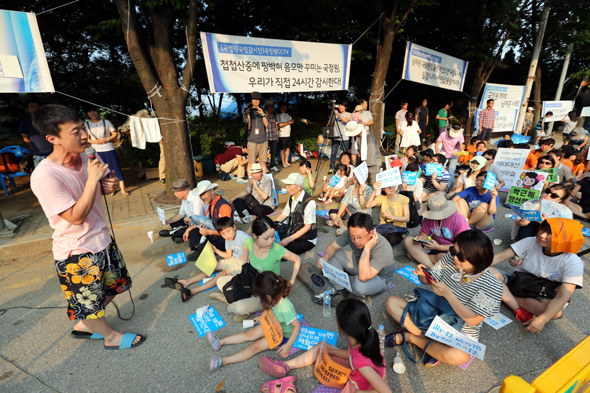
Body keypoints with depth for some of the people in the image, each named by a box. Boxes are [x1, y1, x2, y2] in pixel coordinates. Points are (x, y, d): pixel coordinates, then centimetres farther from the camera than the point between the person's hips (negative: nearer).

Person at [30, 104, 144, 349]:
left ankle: (82, 326, 48)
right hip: (76, 254, -7)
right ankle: (111, 337, 40)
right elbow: (76, 217, -24)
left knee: (114, 285, 25)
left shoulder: (87, 158, -6)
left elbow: (101, 186, 13)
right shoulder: (44, 176, -26)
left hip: (102, 239, 8)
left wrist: (110, 186, -11)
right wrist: (93, 180, -30)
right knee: (89, 301, 14)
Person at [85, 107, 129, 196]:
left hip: (109, 149, -1)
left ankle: (122, 189, 2)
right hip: (96, 151, 2)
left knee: (116, 168, -3)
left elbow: (115, 134, 2)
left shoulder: (106, 122, 1)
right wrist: (94, 141, -11)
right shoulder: (86, 124, 5)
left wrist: (106, 139, -14)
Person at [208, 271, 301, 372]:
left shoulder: (285, 308, -40)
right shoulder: (276, 298, -17)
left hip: (283, 335, -7)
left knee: (255, 346, -14)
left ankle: (222, 361, -11)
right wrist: (262, 317, 10)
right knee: (249, 334, 0)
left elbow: (297, 325, -31)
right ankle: (220, 342, 6)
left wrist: (288, 345, -29)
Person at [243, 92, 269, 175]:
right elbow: (248, 127, -1)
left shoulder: (263, 112, 14)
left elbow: (266, 124, 1)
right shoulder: (248, 111, 8)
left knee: (263, 162, 4)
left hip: (263, 141, 2)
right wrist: (248, 115, -12)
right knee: (251, 163, -4)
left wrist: (263, 114, -13)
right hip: (252, 141, -2)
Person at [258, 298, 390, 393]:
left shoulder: (361, 362, -41)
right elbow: (353, 354, -1)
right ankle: (286, 366, 13)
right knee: (322, 347, 6)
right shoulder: (361, 338, -21)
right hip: (355, 371, 7)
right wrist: (331, 351, -8)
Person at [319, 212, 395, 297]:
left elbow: (363, 277, -45)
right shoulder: (351, 233, -24)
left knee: (359, 284, -37)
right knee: (334, 254, -13)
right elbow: (332, 246, -11)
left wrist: (367, 247, -47)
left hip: (379, 278, -4)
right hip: (359, 266, 5)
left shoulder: (383, 249, -38)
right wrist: (326, 257, -34)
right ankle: (338, 288, 1)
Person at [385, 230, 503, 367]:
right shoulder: (450, 259, -12)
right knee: (391, 302, -6)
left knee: (457, 356, -38)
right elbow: (427, 280, 0)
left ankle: (409, 337, -11)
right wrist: (422, 273, -24)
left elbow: (473, 320, -23)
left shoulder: (491, 286, -22)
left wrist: (447, 294, -32)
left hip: (459, 333, -4)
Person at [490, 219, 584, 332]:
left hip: (542, 298, -2)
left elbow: (563, 297, -25)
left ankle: (508, 295, -17)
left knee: (556, 312, -37)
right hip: (517, 283, 2)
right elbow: (500, 257, -12)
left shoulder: (573, 263, -17)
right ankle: (519, 311, -24)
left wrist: (543, 319, -37)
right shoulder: (531, 242, -11)